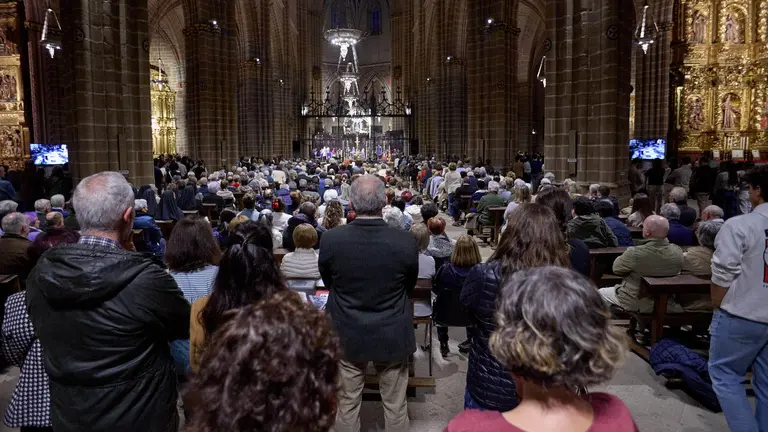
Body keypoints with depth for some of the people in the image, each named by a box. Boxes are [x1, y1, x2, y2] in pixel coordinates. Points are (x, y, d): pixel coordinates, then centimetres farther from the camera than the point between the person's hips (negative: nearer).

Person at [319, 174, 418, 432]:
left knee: (348, 405, 17)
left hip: (348, 335, 1)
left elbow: (328, 283, 2)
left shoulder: (330, 239, -16)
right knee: (395, 406, 16)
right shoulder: (406, 241, -18)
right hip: (393, 336, 0)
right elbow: (409, 285, 0)